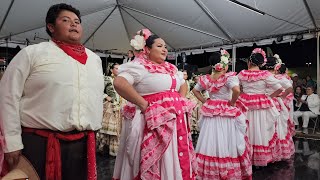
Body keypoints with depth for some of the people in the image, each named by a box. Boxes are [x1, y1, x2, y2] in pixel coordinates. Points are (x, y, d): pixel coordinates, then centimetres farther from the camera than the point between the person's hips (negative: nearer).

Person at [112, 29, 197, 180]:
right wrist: (143, 104, -21)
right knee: (154, 163, 2)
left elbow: (183, 85, 30)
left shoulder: (171, 68, 15)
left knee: (174, 162, 16)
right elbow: (119, 83, -25)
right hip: (154, 123, -7)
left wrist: (180, 102, 12)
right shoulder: (140, 66, -9)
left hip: (175, 122, 8)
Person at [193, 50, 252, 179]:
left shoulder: (205, 78, 4)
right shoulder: (229, 76, -13)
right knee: (227, 143, 3)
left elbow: (195, 91, 15)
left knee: (211, 143, 12)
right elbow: (237, 90, -29)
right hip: (227, 113, -5)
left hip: (210, 112, 5)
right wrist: (232, 102, -13)